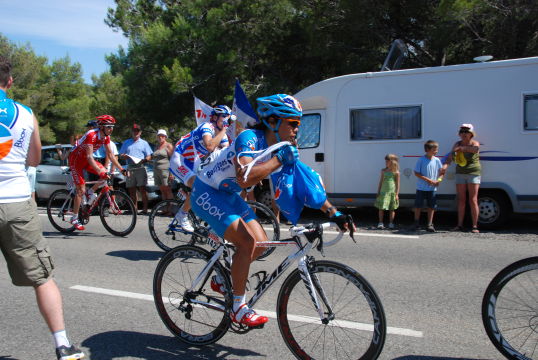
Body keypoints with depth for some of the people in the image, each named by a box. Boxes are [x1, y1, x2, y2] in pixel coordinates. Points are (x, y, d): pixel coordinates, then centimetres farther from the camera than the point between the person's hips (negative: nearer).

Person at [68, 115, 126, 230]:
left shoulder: (106, 137, -7)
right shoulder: (91, 135, -30)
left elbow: (110, 155, -1)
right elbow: (89, 157, -35)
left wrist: (121, 169, -8)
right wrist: (100, 172, -44)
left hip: (86, 159, 7)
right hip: (76, 159, -7)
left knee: (106, 174, -14)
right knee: (81, 190, -9)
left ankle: (92, 195, 5)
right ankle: (74, 219, 2)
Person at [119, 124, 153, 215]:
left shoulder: (144, 143, 15)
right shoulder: (126, 142, 21)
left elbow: (149, 157, 8)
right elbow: (121, 155, 17)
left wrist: (144, 160, -14)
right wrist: (125, 156, -7)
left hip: (140, 168, -3)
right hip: (130, 168, 3)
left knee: (142, 189, -10)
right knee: (131, 190, 4)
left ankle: (145, 209, -11)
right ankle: (134, 208, 11)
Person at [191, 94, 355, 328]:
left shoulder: (285, 150, -5)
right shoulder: (250, 139, -28)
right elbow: (244, 179, -44)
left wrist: (334, 213, -9)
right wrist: (279, 159, -36)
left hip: (228, 195, 8)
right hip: (207, 192, -8)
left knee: (261, 243, 0)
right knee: (247, 241, -20)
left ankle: (221, 280, 23)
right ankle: (238, 308, -6)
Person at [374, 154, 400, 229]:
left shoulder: (396, 172, -1)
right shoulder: (383, 171, 6)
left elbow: (397, 184, 1)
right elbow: (380, 182, 10)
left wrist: (397, 194, -4)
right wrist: (378, 192, 7)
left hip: (392, 192, -2)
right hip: (383, 192, 2)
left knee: (392, 209, 5)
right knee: (381, 208, -2)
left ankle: (391, 223, 13)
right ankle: (380, 223, 4)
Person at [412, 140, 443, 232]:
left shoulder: (437, 160, 2)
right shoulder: (421, 160, -9)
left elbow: (441, 172, 10)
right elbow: (416, 173, -8)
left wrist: (438, 180, -10)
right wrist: (428, 180, -15)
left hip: (432, 188, 3)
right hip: (421, 187, -3)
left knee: (431, 206, 5)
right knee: (418, 205, 5)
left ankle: (430, 224, 13)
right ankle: (416, 223, 18)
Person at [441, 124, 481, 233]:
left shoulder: (475, 143, -4)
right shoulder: (457, 144, 8)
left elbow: (475, 149, -29)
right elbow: (451, 156, -5)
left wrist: (461, 148, -33)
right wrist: (446, 165, -24)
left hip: (473, 173, -4)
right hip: (460, 173, 4)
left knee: (473, 200, -5)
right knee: (461, 200, 4)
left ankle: (475, 226, -2)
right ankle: (460, 225, 8)